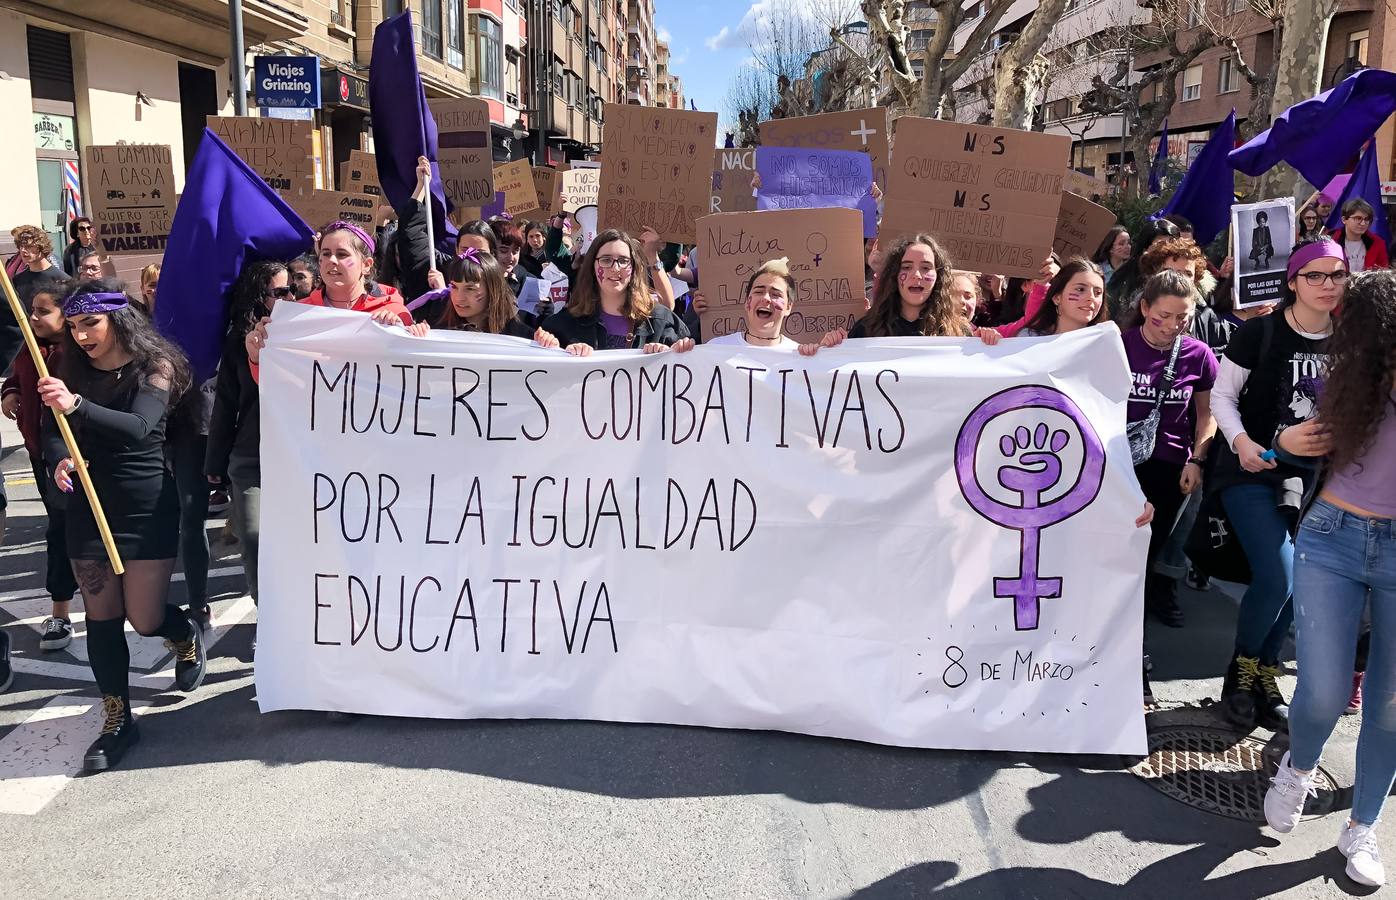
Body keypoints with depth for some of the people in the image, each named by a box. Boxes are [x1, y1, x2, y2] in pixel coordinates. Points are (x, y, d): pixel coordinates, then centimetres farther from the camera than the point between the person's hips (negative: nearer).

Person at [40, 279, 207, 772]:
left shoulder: (156, 366, -9)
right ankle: (117, 719, 16)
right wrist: (61, 459, -23)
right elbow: (52, 430, 0)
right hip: (89, 504, 4)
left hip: (146, 505, -4)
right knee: (101, 615, 4)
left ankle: (188, 639, 35)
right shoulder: (73, 370, 5)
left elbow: (139, 427, -25)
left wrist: (76, 406, -40)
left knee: (144, 617, -1)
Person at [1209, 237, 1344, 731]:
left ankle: (1265, 675, 25)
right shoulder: (1259, 332, -7)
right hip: (1252, 474, -4)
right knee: (1276, 578, -14)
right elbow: (1222, 396, -4)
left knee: (1293, 583, 6)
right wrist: (1241, 440, -20)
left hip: (1313, 478, 4)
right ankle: (1240, 671, 10)